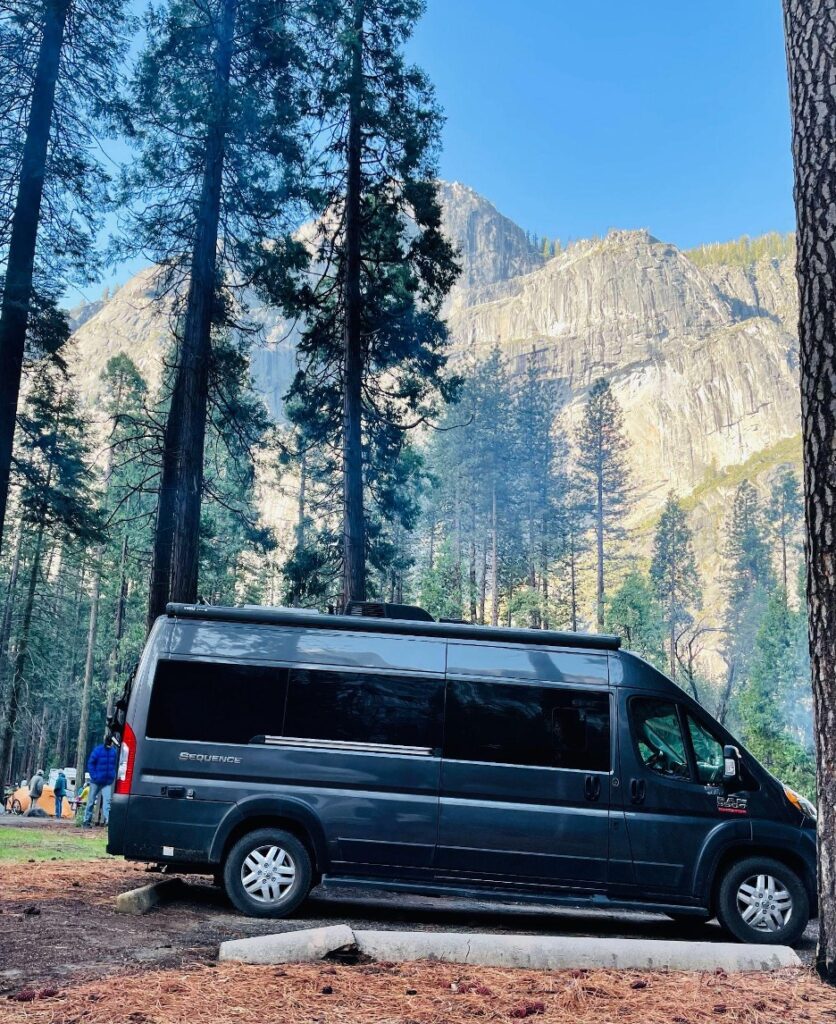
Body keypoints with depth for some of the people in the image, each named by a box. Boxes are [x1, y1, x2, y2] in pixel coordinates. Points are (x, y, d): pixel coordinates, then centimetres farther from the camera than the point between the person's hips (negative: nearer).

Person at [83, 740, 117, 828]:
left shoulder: (114, 751, 2)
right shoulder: (97, 750, -11)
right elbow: (90, 763, -6)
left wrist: (113, 776, 6)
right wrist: (94, 776, -14)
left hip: (108, 782, 2)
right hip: (96, 781, -2)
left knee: (107, 800, -12)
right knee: (91, 801, 8)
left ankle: (107, 819, -17)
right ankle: (86, 820, 19)